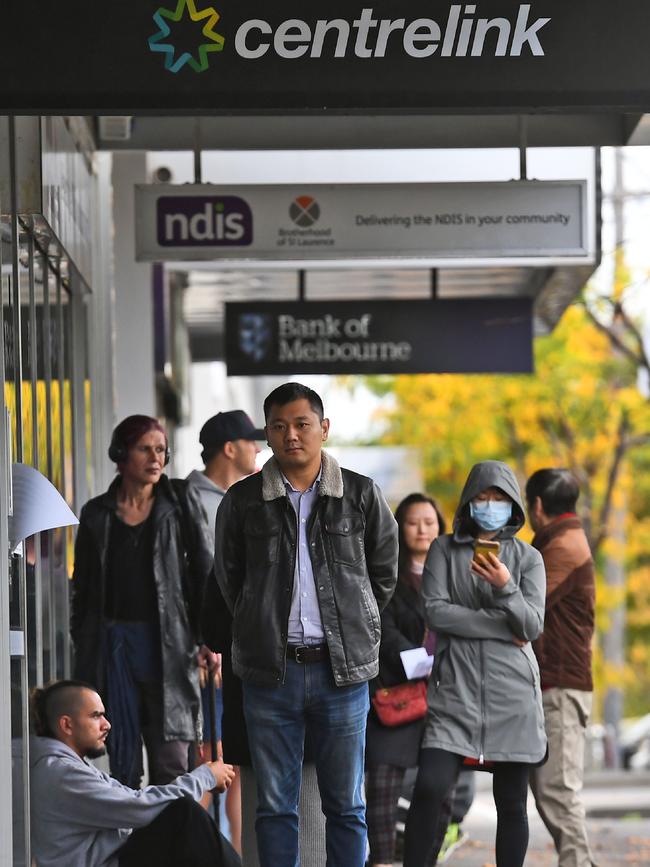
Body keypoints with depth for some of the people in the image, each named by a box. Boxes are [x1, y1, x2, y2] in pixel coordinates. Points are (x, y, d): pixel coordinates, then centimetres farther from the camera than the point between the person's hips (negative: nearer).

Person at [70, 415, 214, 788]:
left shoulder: (181, 502, 4)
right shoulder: (98, 514, 8)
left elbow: (205, 571, 2)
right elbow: (83, 589, 13)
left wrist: (209, 638, -6)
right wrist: (83, 656, 8)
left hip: (167, 643, -2)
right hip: (115, 642, 2)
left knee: (172, 764, -3)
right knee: (123, 760, 4)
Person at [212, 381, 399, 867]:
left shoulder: (362, 495, 2)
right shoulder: (243, 501, 3)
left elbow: (385, 574, 13)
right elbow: (229, 579, 15)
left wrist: (350, 626, 11)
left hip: (342, 669, 0)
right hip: (270, 673, 0)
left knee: (346, 805, 5)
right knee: (275, 806, 4)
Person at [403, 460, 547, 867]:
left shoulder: (528, 558, 9)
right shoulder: (445, 549, 8)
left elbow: (532, 626, -2)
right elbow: (435, 611, -5)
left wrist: (505, 588, -21)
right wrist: (502, 627, -8)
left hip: (512, 694, 1)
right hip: (457, 688, -1)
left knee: (511, 803, 3)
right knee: (429, 788, -16)